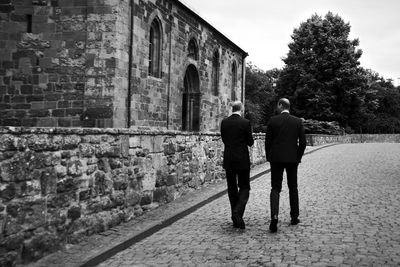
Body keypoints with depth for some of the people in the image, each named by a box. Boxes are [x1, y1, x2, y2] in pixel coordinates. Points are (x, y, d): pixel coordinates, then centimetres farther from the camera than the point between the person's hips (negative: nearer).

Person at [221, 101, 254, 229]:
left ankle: (236, 219, 15)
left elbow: (224, 139, 9)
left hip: (228, 160, 4)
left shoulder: (224, 122, 1)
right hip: (242, 160, -3)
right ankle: (238, 213, -16)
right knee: (244, 188, 6)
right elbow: (250, 142, -4)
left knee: (232, 188, 12)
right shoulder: (245, 123, -10)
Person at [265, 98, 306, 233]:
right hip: (292, 159, 2)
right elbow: (303, 142, -1)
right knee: (293, 188, 15)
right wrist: (298, 157, 12)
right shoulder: (298, 121, 1)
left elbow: (268, 141, -3)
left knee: (275, 188, 1)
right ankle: (294, 217, 21)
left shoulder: (273, 120, -3)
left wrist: (268, 157, 8)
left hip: (276, 158, -1)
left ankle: (274, 216, -18)